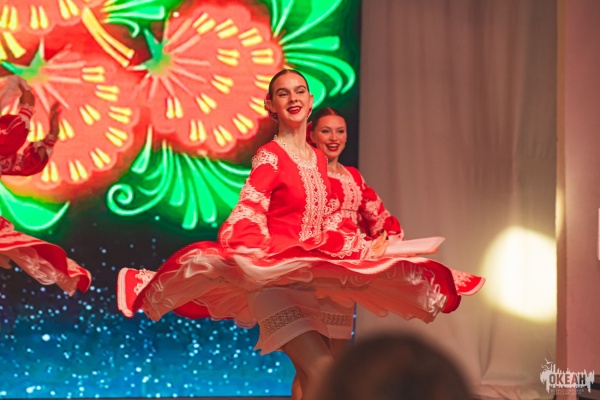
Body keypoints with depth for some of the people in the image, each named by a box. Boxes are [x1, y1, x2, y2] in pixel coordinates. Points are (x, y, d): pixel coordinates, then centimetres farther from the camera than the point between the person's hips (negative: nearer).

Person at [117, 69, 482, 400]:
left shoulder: (319, 158, 14)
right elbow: (246, 217, -17)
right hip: (277, 280, -7)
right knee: (322, 369, -19)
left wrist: (363, 246, 15)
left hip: (319, 278, 7)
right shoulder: (269, 156, -7)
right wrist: (253, 259, -32)